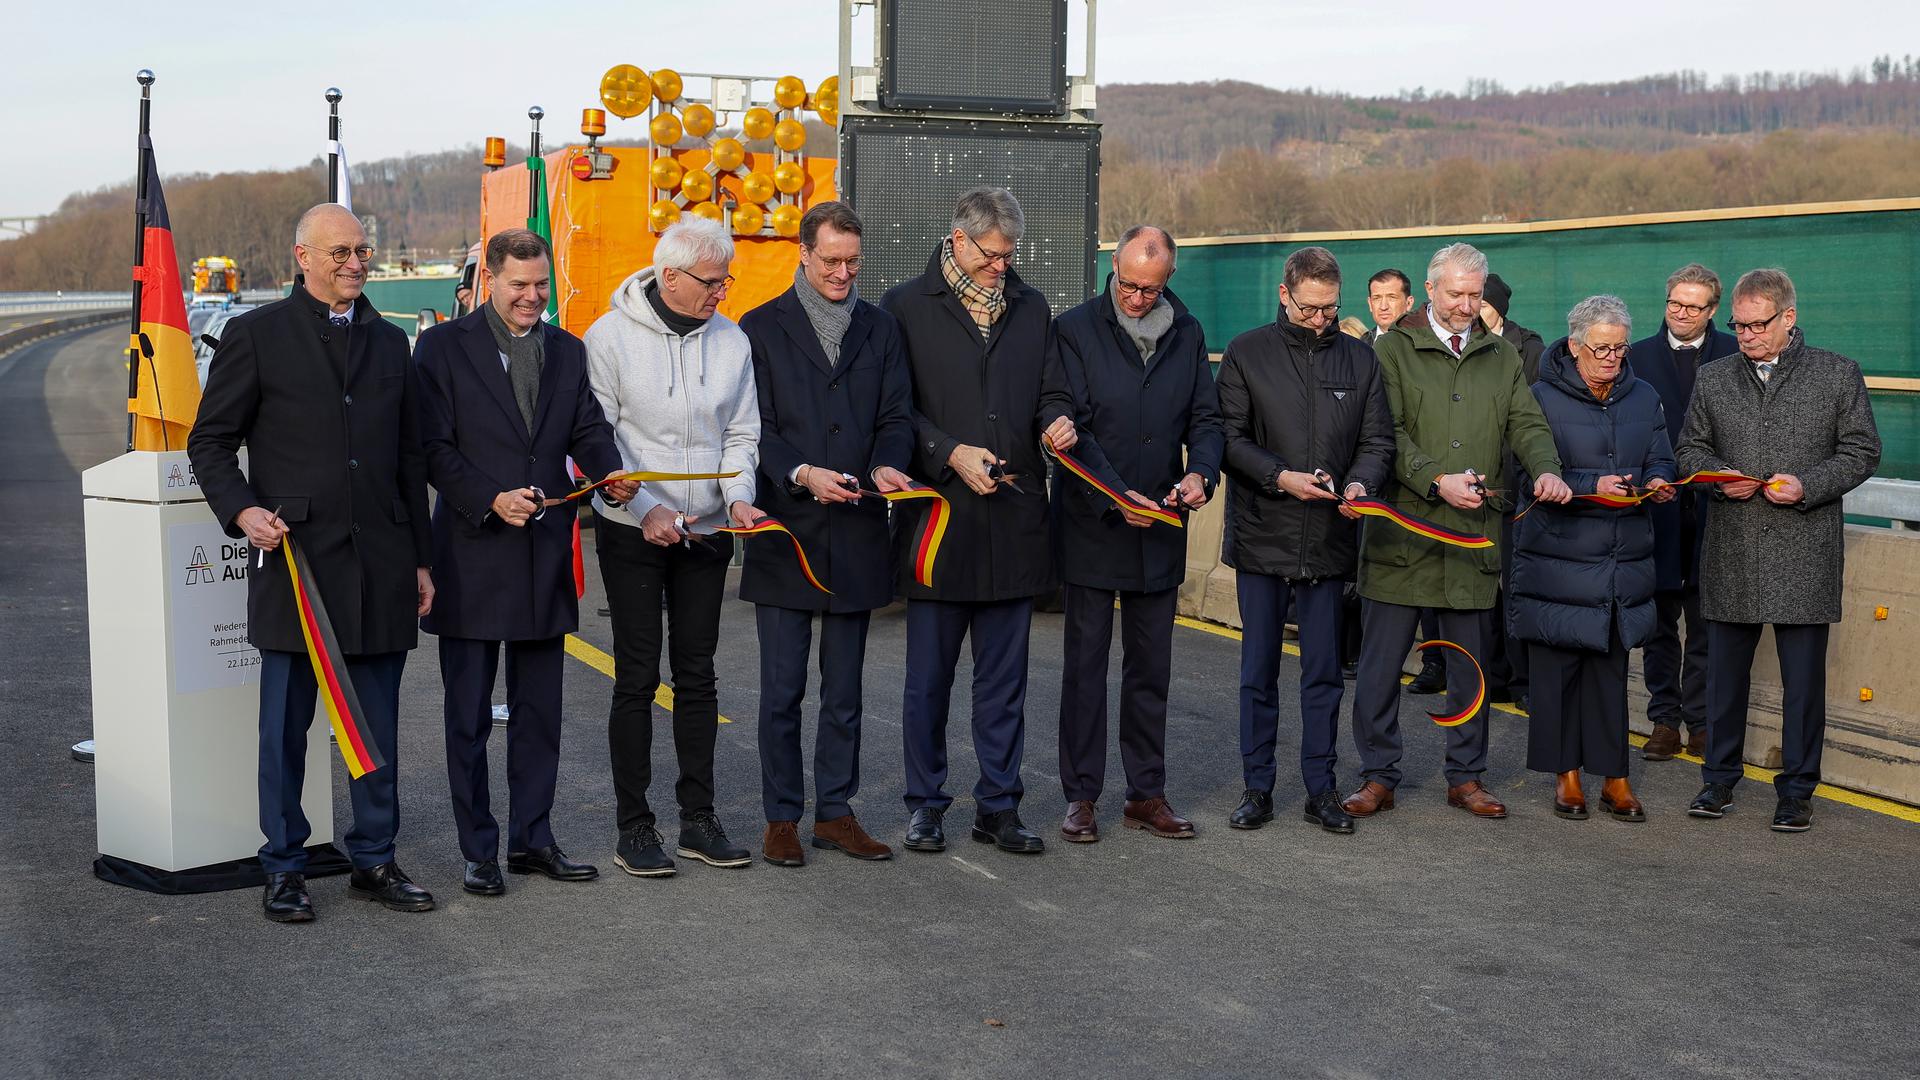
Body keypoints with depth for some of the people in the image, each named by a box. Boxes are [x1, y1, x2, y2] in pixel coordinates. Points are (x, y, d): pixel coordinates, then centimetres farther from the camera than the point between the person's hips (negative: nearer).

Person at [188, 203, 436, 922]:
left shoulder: (389, 342, 15)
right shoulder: (256, 335, 1)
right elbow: (210, 441, 2)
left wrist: (420, 559, 14)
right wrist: (242, 511, -15)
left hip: (381, 566, 4)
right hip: (294, 562, -4)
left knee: (378, 725, 8)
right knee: (285, 725, 4)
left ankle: (374, 861, 19)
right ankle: (283, 869, 14)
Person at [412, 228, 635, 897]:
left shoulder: (567, 350, 11)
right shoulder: (444, 347, -3)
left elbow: (588, 427, 6)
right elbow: (434, 445, -8)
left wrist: (610, 471, -15)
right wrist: (490, 500, -20)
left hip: (546, 552, 5)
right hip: (472, 553, -4)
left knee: (540, 709, 12)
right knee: (469, 713, 4)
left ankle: (532, 839, 23)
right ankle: (478, 850, 13)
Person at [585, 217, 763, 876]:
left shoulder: (730, 340, 4)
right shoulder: (611, 337, -8)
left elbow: (741, 433, 8)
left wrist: (736, 496, -10)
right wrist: (645, 508, -17)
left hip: (706, 531, 4)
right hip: (633, 531, -4)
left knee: (697, 674, 9)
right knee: (638, 677, -1)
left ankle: (699, 819, 17)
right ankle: (634, 827, 7)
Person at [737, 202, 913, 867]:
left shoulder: (880, 330, 11)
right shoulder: (762, 329, 2)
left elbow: (896, 416, 7)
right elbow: (754, 426, -4)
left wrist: (886, 466, -15)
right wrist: (801, 474, -21)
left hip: (856, 534, 3)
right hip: (785, 532, -3)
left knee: (845, 691, 10)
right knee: (782, 689, 2)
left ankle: (835, 813, 19)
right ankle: (781, 818, 12)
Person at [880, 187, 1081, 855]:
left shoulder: (1031, 309, 13)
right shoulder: (907, 307, 0)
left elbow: (1052, 392, 18)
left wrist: (1056, 421, -5)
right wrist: (951, 453, -14)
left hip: (1014, 520, 3)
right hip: (938, 513, -3)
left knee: (1004, 678, 9)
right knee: (929, 675, 5)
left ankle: (998, 806, 17)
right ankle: (925, 804, 17)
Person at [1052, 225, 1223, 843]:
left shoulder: (1187, 334, 7)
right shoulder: (1077, 330, -6)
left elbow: (1205, 417, 9)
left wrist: (1201, 472, -12)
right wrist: (1115, 498, -20)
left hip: (1161, 526, 4)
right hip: (1090, 525, -4)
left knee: (1151, 666, 9)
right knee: (1085, 662, 2)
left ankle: (1147, 795, 18)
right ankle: (1081, 797, 10)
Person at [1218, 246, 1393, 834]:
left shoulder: (1359, 359, 8)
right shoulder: (1247, 353, 1)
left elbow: (1377, 439, 8)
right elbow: (1230, 436, -2)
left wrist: (1362, 482, -13)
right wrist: (1280, 477, -16)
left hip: (1329, 539, 2)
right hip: (1261, 536, -1)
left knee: (1323, 671, 6)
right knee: (1259, 670, 5)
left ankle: (1321, 787, 15)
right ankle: (1258, 787, 14)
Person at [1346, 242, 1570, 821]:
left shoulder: (1501, 355, 14)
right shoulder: (1393, 349, 1)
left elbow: (1526, 423, 5)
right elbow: (1387, 433, -8)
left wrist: (1546, 469, -16)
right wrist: (1437, 480, -20)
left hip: (1475, 534, 3)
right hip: (1402, 530, -3)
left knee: (1471, 662, 9)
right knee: (1381, 661, 0)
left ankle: (1466, 776, 20)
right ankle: (1379, 775, 11)